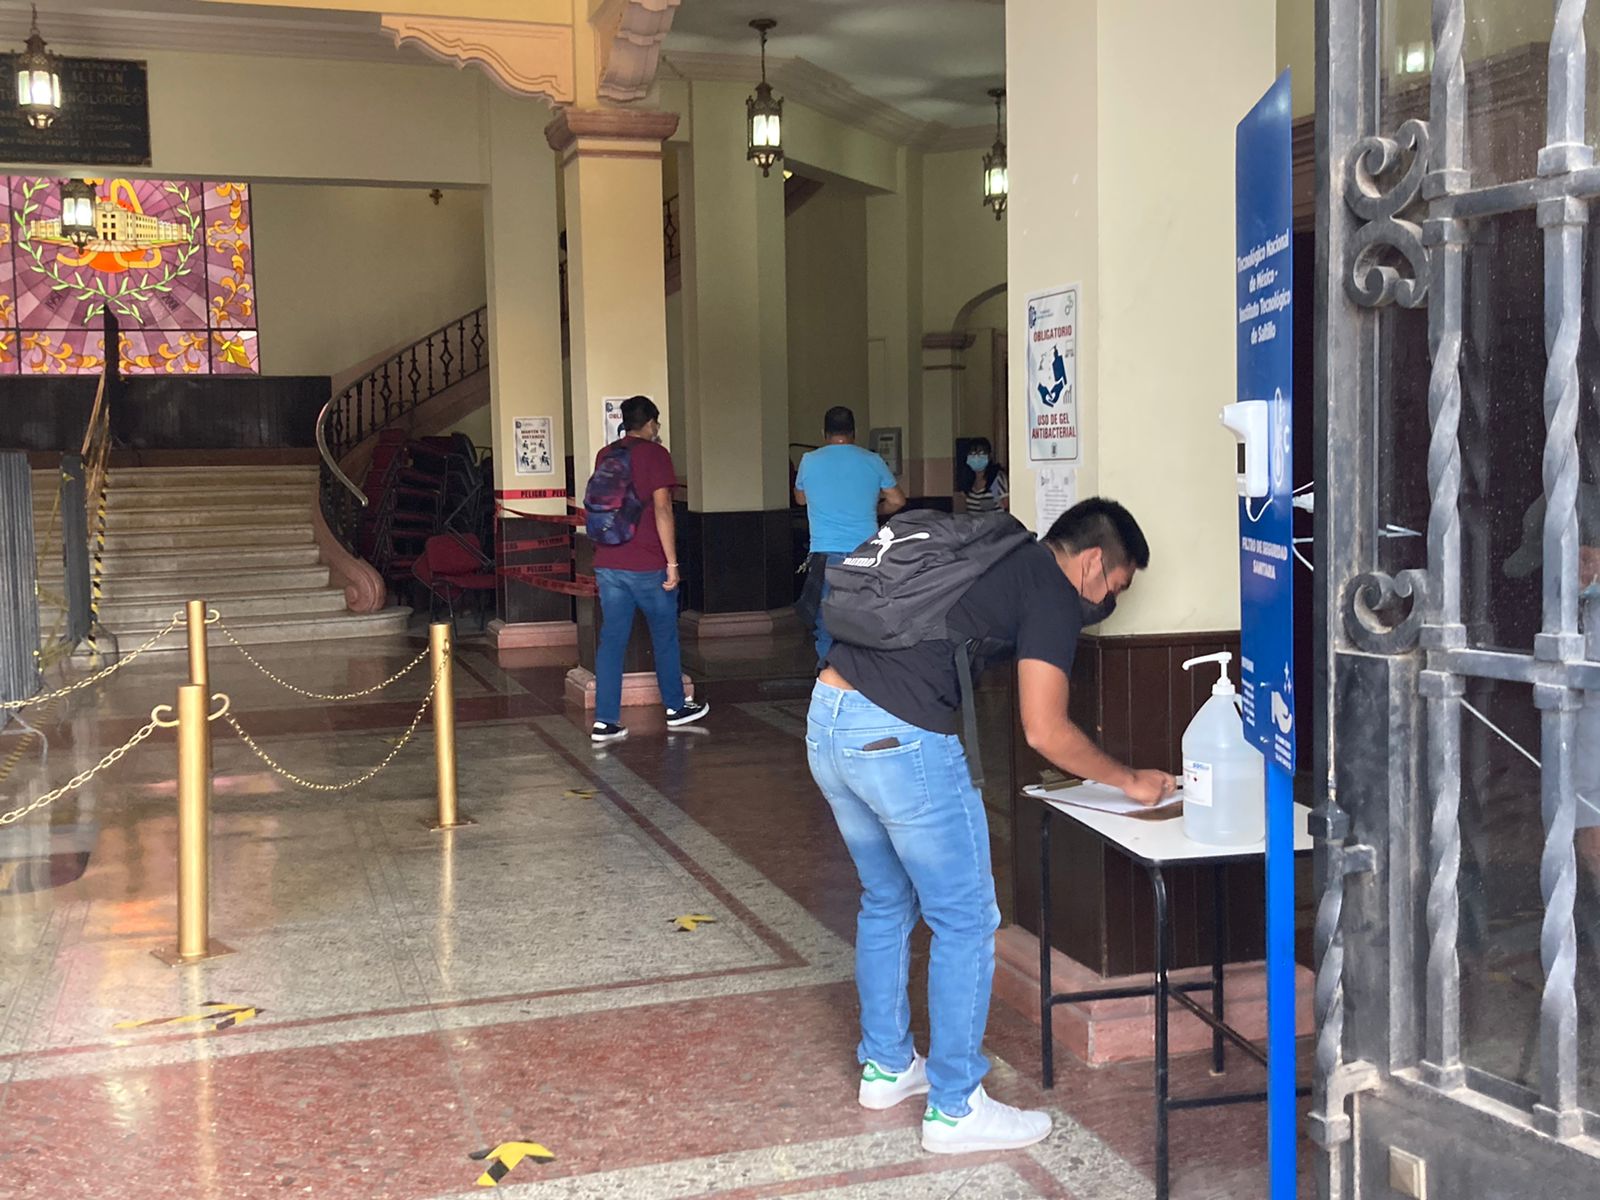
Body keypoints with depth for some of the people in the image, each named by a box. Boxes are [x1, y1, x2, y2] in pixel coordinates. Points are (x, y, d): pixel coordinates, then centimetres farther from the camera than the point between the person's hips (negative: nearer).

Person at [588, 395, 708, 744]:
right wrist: (672, 563, -13)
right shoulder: (655, 454, -7)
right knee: (665, 636, 12)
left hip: (608, 564, 5)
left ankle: (605, 722, -1)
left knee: (611, 639, 3)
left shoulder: (604, 456, 11)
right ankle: (675, 707, 24)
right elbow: (662, 509, -14)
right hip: (647, 565, -5)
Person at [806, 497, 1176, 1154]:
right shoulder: (1051, 593, -3)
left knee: (886, 901, 24)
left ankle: (885, 1067, 37)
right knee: (965, 922, 6)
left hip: (826, 714, 9)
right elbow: (1045, 731, -7)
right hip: (901, 741, -9)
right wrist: (1132, 781, 7)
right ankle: (955, 1109, 15)